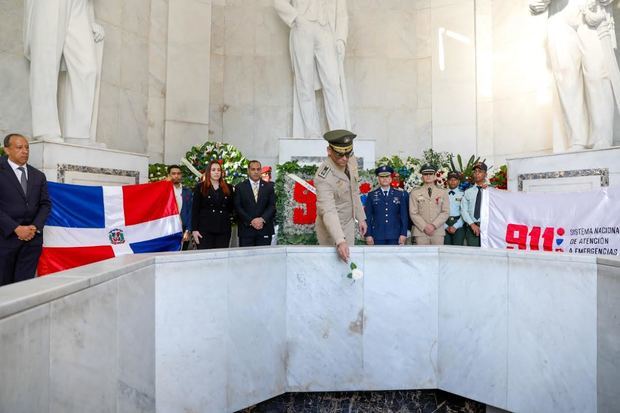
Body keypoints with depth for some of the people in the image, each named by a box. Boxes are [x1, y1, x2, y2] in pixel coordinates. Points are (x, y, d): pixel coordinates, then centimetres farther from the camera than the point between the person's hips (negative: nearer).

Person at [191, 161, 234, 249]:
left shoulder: (228, 188, 13)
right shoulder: (200, 187, 5)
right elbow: (195, 210, 1)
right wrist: (194, 229, -5)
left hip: (224, 230, 3)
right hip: (205, 229, -2)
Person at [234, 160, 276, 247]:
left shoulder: (269, 186, 10)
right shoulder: (240, 187, 6)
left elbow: (272, 206, 4)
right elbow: (238, 207, -1)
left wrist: (262, 219, -12)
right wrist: (251, 221, -12)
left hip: (265, 229, 1)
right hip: (246, 229, -1)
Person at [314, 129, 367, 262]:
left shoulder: (352, 161, -6)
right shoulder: (323, 177, -28)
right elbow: (328, 212, -34)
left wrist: (361, 218, 12)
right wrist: (339, 241, -43)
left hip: (349, 224, 7)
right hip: (331, 229, -6)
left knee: (349, 259, 14)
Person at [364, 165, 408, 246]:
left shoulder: (400, 194, 9)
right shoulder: (371, 195, 7)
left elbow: (404, 216, 7)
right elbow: (368, 216, 4)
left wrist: (403, 234, 0)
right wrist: (368, 235, -3)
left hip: (395, 236, 1)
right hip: (378, 237, -1)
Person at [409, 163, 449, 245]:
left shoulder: (443, 192, 11)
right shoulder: (415, 193, 7)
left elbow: (446, 212, 3)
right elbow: (413, 213, 1)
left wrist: (434, 225, -9)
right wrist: (424, 227, -10)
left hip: (438, 231, 1)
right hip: (420, 232, -1)